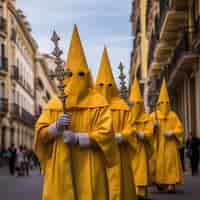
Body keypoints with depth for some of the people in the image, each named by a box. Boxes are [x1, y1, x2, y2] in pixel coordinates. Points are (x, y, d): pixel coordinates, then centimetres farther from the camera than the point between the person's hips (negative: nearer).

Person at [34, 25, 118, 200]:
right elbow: (39, 134, 7)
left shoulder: (98, 102, 3)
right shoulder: (54, 103, 10)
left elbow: (106, 134, -6)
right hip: (60, 169, 2)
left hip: (88, 169, -2)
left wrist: (78, 138, -17)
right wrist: (56, 127, -13)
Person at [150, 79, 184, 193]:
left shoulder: (173, 115, 7)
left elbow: (180, 129, 3)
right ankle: (160, 182, 11)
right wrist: (152, 125, -17)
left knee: (171, 163, -8)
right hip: (158, 144, 1)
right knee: (159, 164, -4)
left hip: (170, 144, 0)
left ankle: (171, 185, -12)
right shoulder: (154, 115, 7)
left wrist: (171, 132, -14)